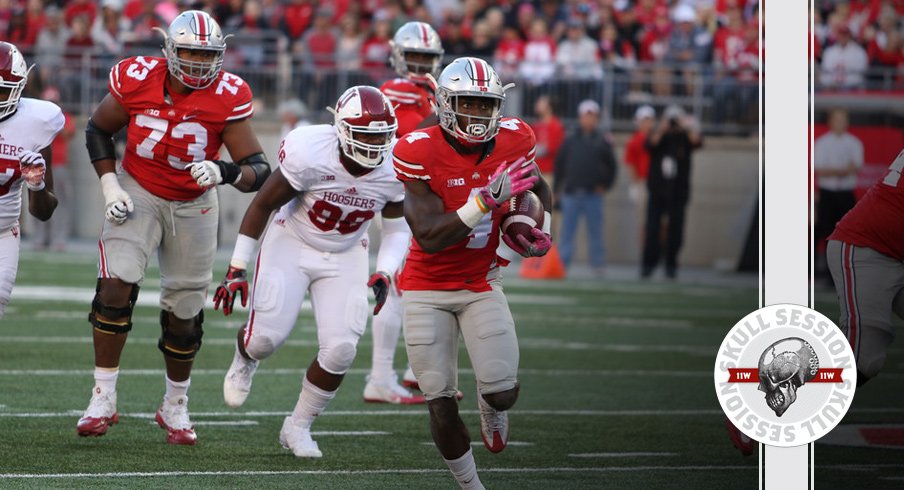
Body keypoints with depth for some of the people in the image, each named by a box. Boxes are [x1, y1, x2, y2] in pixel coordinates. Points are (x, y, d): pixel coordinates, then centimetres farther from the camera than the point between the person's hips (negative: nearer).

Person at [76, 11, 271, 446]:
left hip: (193, 206, 1)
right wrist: (109, 186, -7)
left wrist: (226, 173, -41)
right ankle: (103, 400, -10)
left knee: (185, 311, 7)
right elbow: (98, 129, 2)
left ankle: (175, 406, 30)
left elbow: (258, 169, -20)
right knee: (116, 286, -20)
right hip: (138, 193, -1)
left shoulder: (227, 96, -19)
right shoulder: (137, 79, -17)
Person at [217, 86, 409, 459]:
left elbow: (397, 228, 2)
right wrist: (236, 270, -12)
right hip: (292, 245, -3)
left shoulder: (394, 172, -17)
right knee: (267, 336, -13)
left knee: (340, 350, -11)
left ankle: (297, 427, 12)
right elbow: (262, 205, -15)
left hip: (344, 258, 3)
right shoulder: (310, 155, -28)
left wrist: (384, 273, -16)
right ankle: (245, 360, 29)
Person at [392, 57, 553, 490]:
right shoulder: (420, 152, -22)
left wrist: (539, 227, -5)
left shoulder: (513, 141, -8)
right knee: (441, 406, -4)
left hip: (481, 284, 3)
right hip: (427, 288, -2)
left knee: (503, 393, -10)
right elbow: (429, 236, -27)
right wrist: (489, 198, -35)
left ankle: (492, 404, 28)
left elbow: (538, 189, 15)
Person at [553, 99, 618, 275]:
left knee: (595, 231, 3)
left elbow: (612, 166, 8)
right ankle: (562, 262, 2)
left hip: (593, 194, -1)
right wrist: (558, 189, 8)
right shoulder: (570, 140, 8)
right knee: (567, 231, 0)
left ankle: (598, 264, 10)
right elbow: (559, 164, 11)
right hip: (571, 194, 1)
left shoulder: (602, 141, 4)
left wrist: (605, 186, 0)